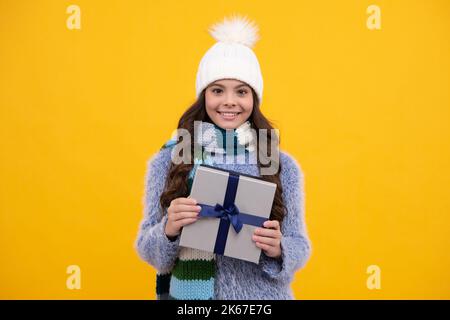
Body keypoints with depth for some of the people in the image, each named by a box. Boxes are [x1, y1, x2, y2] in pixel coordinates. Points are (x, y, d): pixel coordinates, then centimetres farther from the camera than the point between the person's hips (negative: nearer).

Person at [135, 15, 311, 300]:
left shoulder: (283, 166, -7)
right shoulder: (168, 160, -7)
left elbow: (299, 247, 0)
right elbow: (146, 248, -3)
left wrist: (278, 250, -20)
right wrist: (168, 230, -23)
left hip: (264, 294, 0)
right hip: (188, 293, 0)